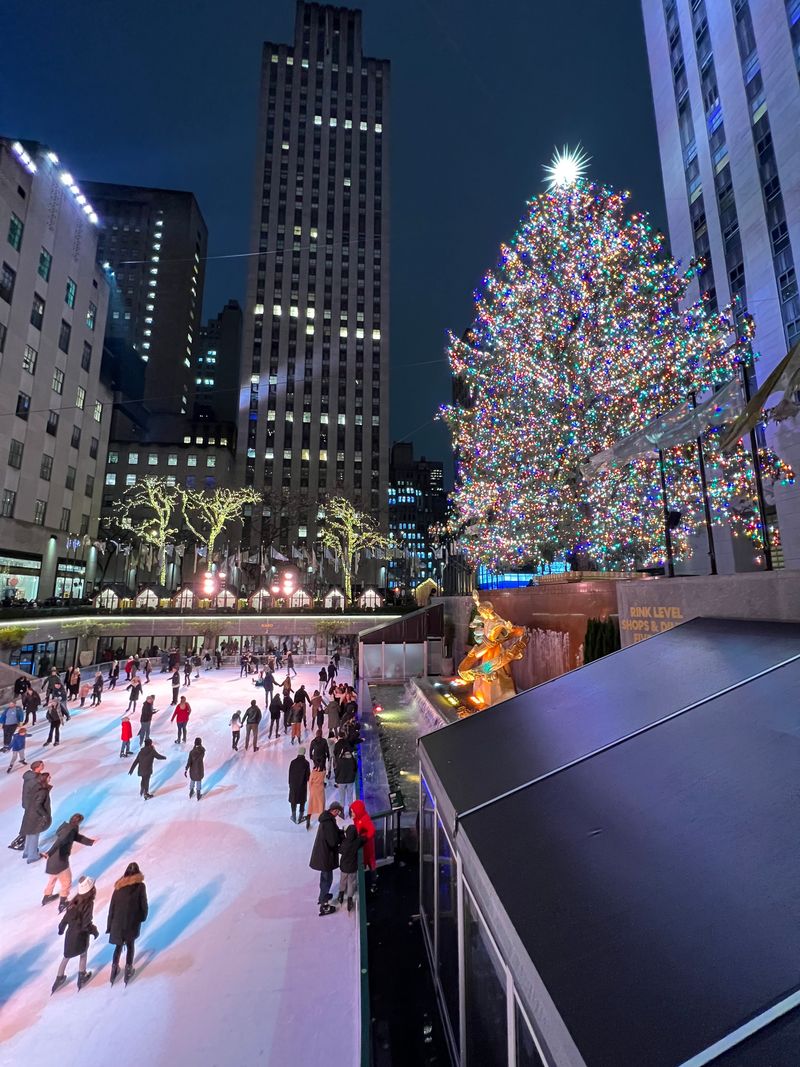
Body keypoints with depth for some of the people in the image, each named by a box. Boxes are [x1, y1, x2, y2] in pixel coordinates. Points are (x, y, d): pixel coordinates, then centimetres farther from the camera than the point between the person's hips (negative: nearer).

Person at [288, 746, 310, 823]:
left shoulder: (293, 762, -11)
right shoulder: (306, 763, -16)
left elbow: (290, 774, -4)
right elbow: (308, 775, -10)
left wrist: (290, 783, 10)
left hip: (294, 785, 1)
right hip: (303, 785, -1)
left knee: (293, 800, 18)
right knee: (302, 801, 13)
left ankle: (294, 817, 28)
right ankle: (301, 817, 21)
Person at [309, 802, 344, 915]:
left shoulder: (326, 818, 0)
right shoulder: (329, 823, -31)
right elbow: (333, 842, -29)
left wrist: (339, 832, -4)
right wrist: (341, 836, -13)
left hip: (322, 854, 9)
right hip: (326, 855, -9)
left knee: (324, 876, 27)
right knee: (327, 879, 6)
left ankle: (323, 895, 46)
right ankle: (323, 905, 17)